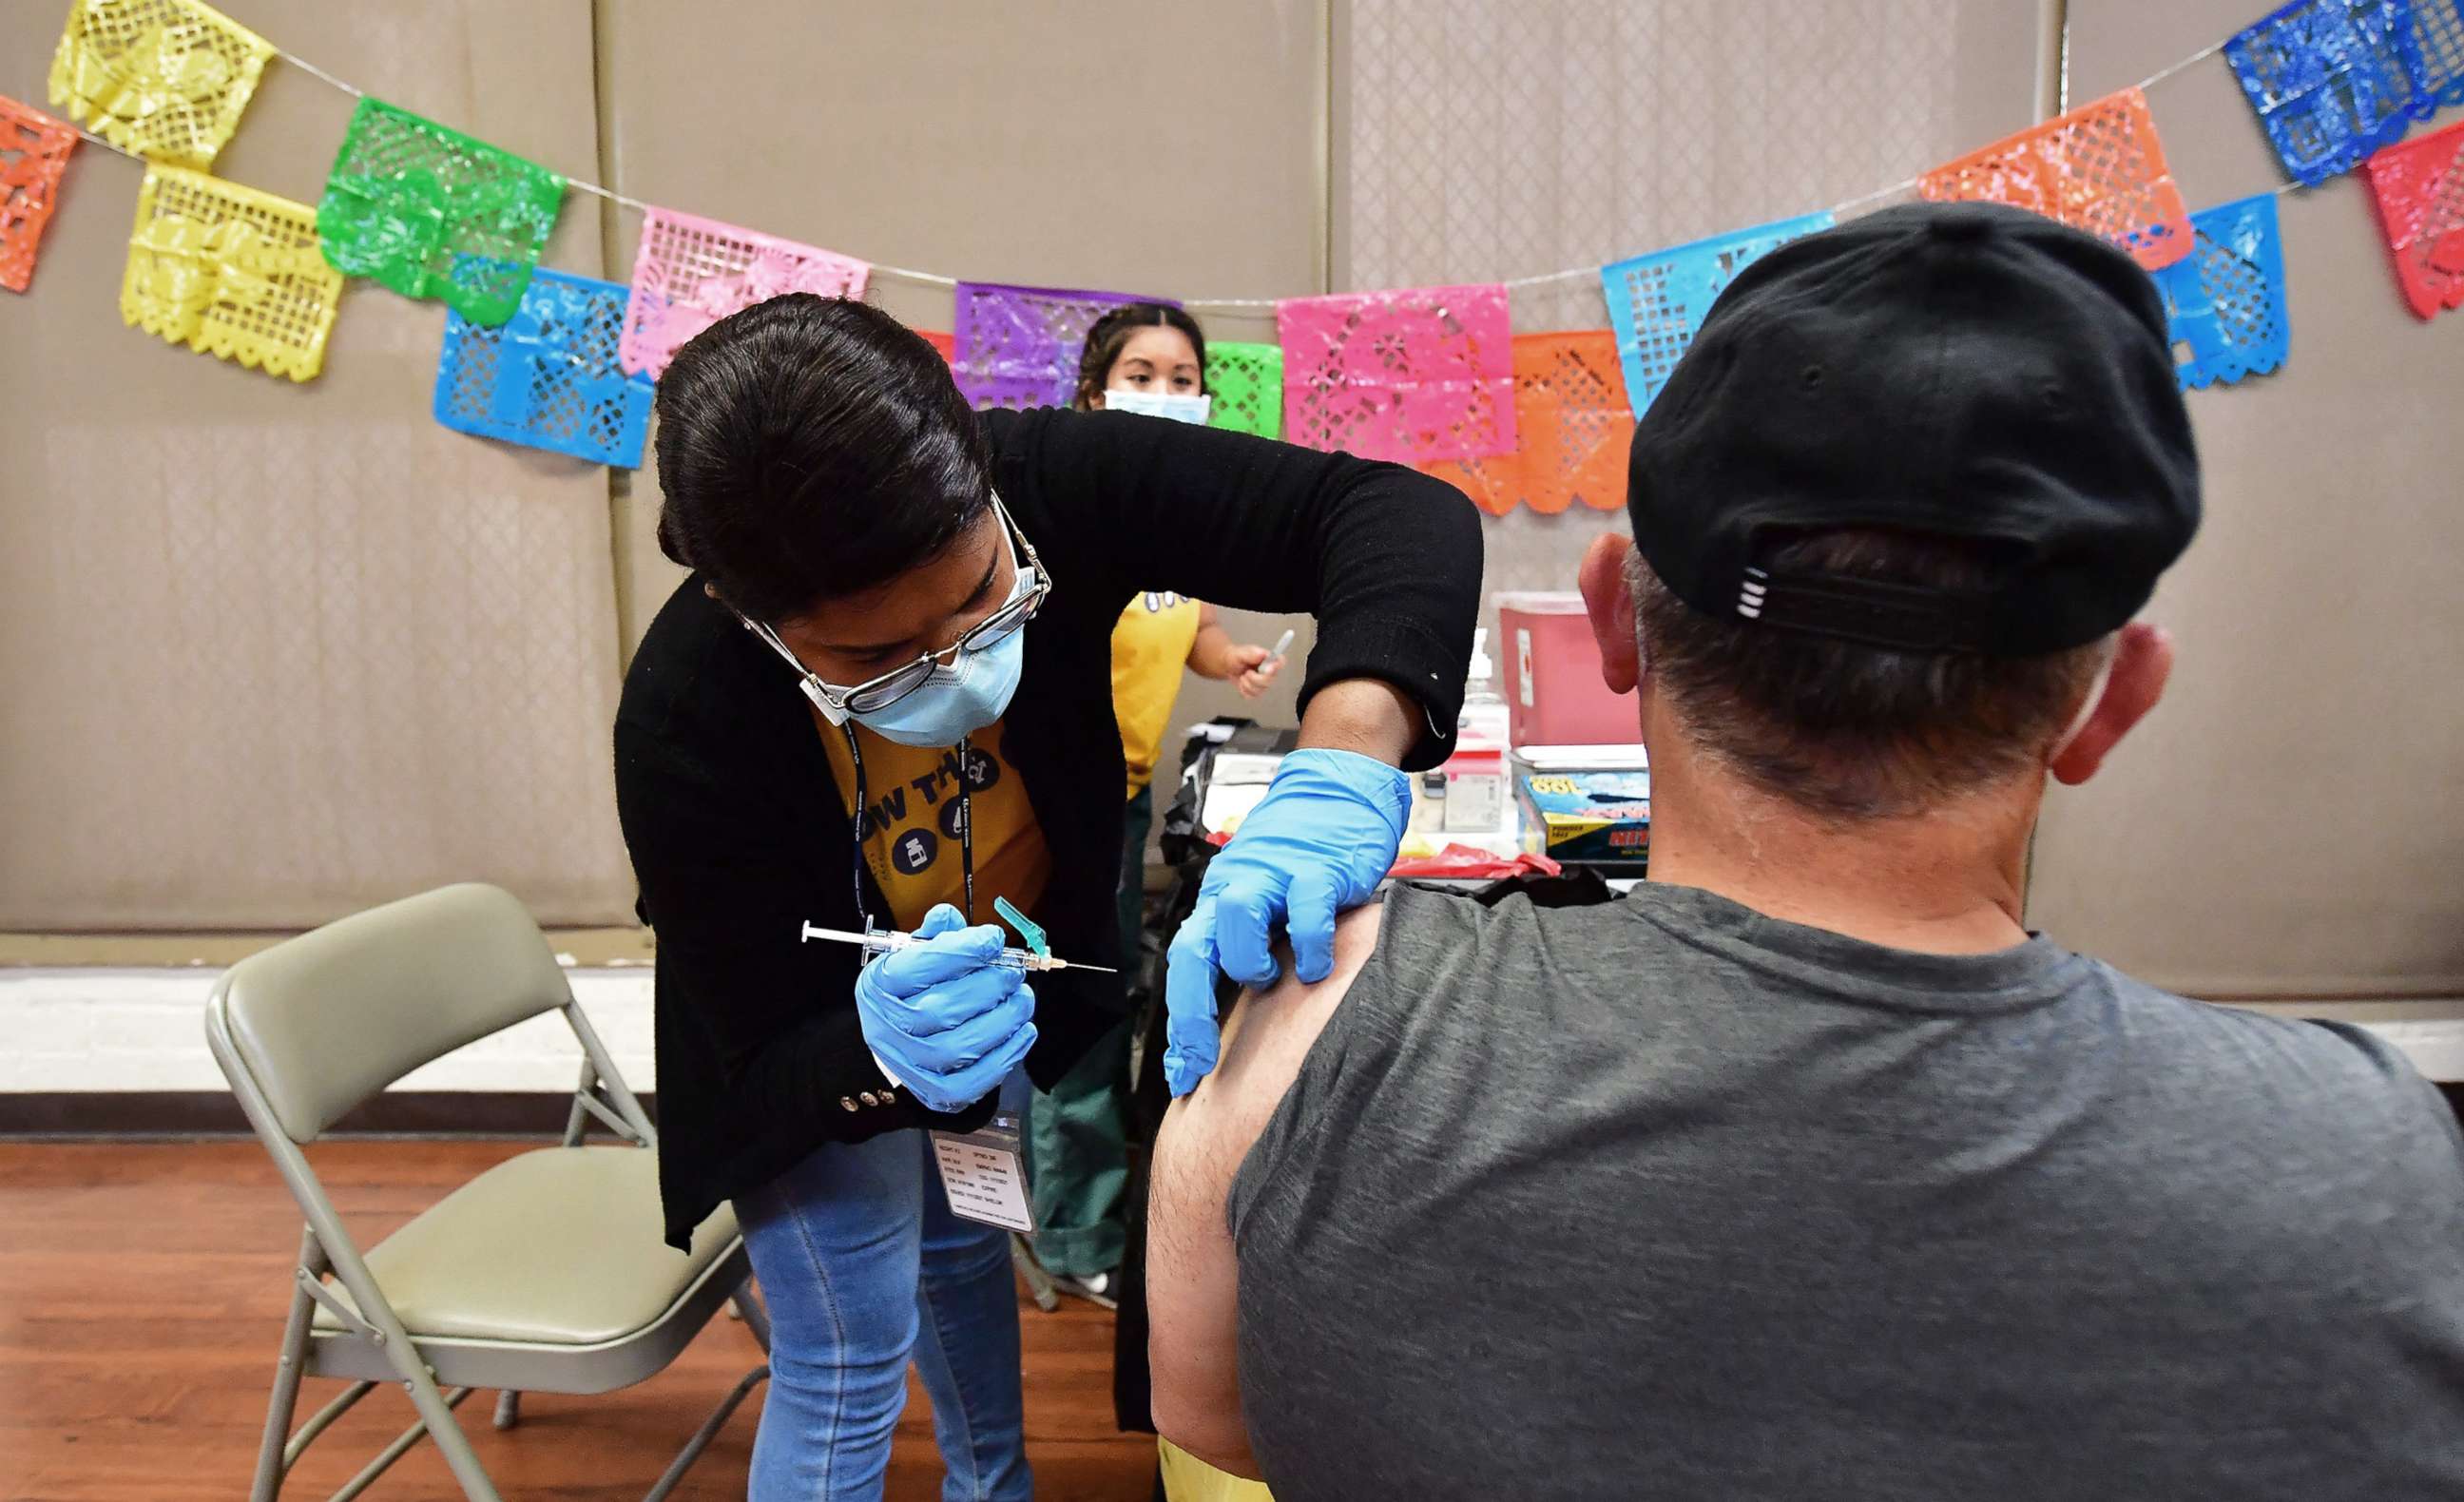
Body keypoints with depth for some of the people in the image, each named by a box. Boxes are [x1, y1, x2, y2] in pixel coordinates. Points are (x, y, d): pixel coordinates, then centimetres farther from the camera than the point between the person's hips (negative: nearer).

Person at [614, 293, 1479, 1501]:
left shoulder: (1044, 483, -34)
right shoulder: (683, 728, -37)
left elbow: (1399, 513, -38)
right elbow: (773, 1069, -26)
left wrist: (1342, 764, -56)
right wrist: (885, 1050, -49)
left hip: (1009, 979, 4)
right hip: (818, 1043, -3)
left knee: (963, 1251, 26)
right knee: (847, 1366, 4)